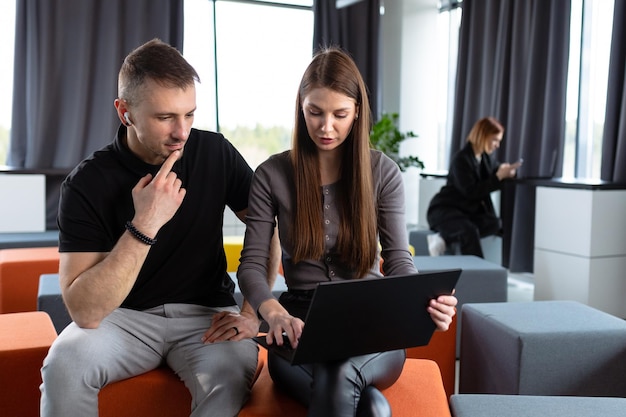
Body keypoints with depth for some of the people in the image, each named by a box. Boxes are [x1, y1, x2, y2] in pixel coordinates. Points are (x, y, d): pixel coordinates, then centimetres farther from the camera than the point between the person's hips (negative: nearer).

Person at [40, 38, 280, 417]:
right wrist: (144, 226, -29)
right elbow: (85, 312, -20)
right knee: (64, 364, -30)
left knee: (235, 369, -32)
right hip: (125, 316, 0)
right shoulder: (88, 183, -13)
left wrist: (253, 313, -7)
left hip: (206, 314, 1)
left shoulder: (215, 153, -5)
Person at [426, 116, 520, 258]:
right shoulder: (462, 159, -17)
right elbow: (471, 191, -23)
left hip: (469, 210, 8)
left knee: (495, 224, -23)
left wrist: (508, 172, -5)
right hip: (443, 209, -8)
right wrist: (498, 177, -22)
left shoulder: (487, 157, 7)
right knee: (470, 230, -37)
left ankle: (443, 238, -23)